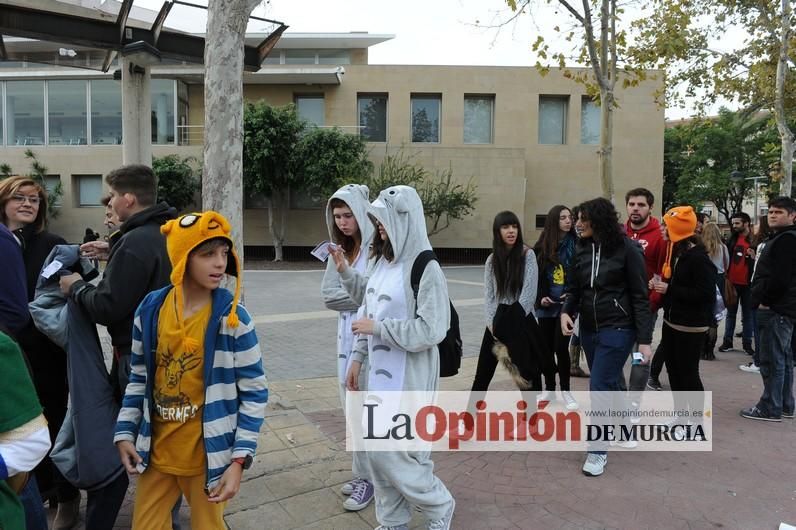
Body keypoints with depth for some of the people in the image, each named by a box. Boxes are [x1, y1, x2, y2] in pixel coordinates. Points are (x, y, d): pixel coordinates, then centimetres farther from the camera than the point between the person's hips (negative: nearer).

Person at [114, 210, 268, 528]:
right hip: (156, 453, 3)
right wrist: (125, 432, 5)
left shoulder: (233, 317, -16)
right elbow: (139, 378, 8)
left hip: (208, 457, -3)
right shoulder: (150, 309, -6)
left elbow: (254, 392, -12)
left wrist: (239, 459, -14)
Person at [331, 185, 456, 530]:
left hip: (408, 378, -8)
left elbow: (430, 331, -21)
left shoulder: (425, 268, -17)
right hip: (379, 372, 8)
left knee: (398, 455, 0)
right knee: (377, 452, 15)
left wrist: (378, 328, -18)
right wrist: (358, 357, 14)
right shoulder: (380, 262, 6)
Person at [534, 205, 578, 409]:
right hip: (546, 304, 3)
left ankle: (565, 390, 14)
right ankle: (549, 388, 25)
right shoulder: (542, 246, 3)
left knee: (561, 346, -5)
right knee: (546, 347, 9)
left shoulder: (576, 244, -3)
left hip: (567, 303, -3)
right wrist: (540, 297, -7)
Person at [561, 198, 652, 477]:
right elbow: (573, 288, 10)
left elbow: (640, 296, -10)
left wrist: (644, 339, -13)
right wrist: (566, 311, -11)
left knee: (600, 386, -9)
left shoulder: (627, 249, -11)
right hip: (589, 328, 6)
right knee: (608, 384, 17)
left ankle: (598, 451, 3)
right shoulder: (582, 249, 4)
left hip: (617, 328, -6)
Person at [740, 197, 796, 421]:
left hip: (776, 309, -11)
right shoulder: (778, 238, 20)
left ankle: (770, 409, 2)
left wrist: (764, 300, -10)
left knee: (771, 360, -5)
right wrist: (762, 299, 12)